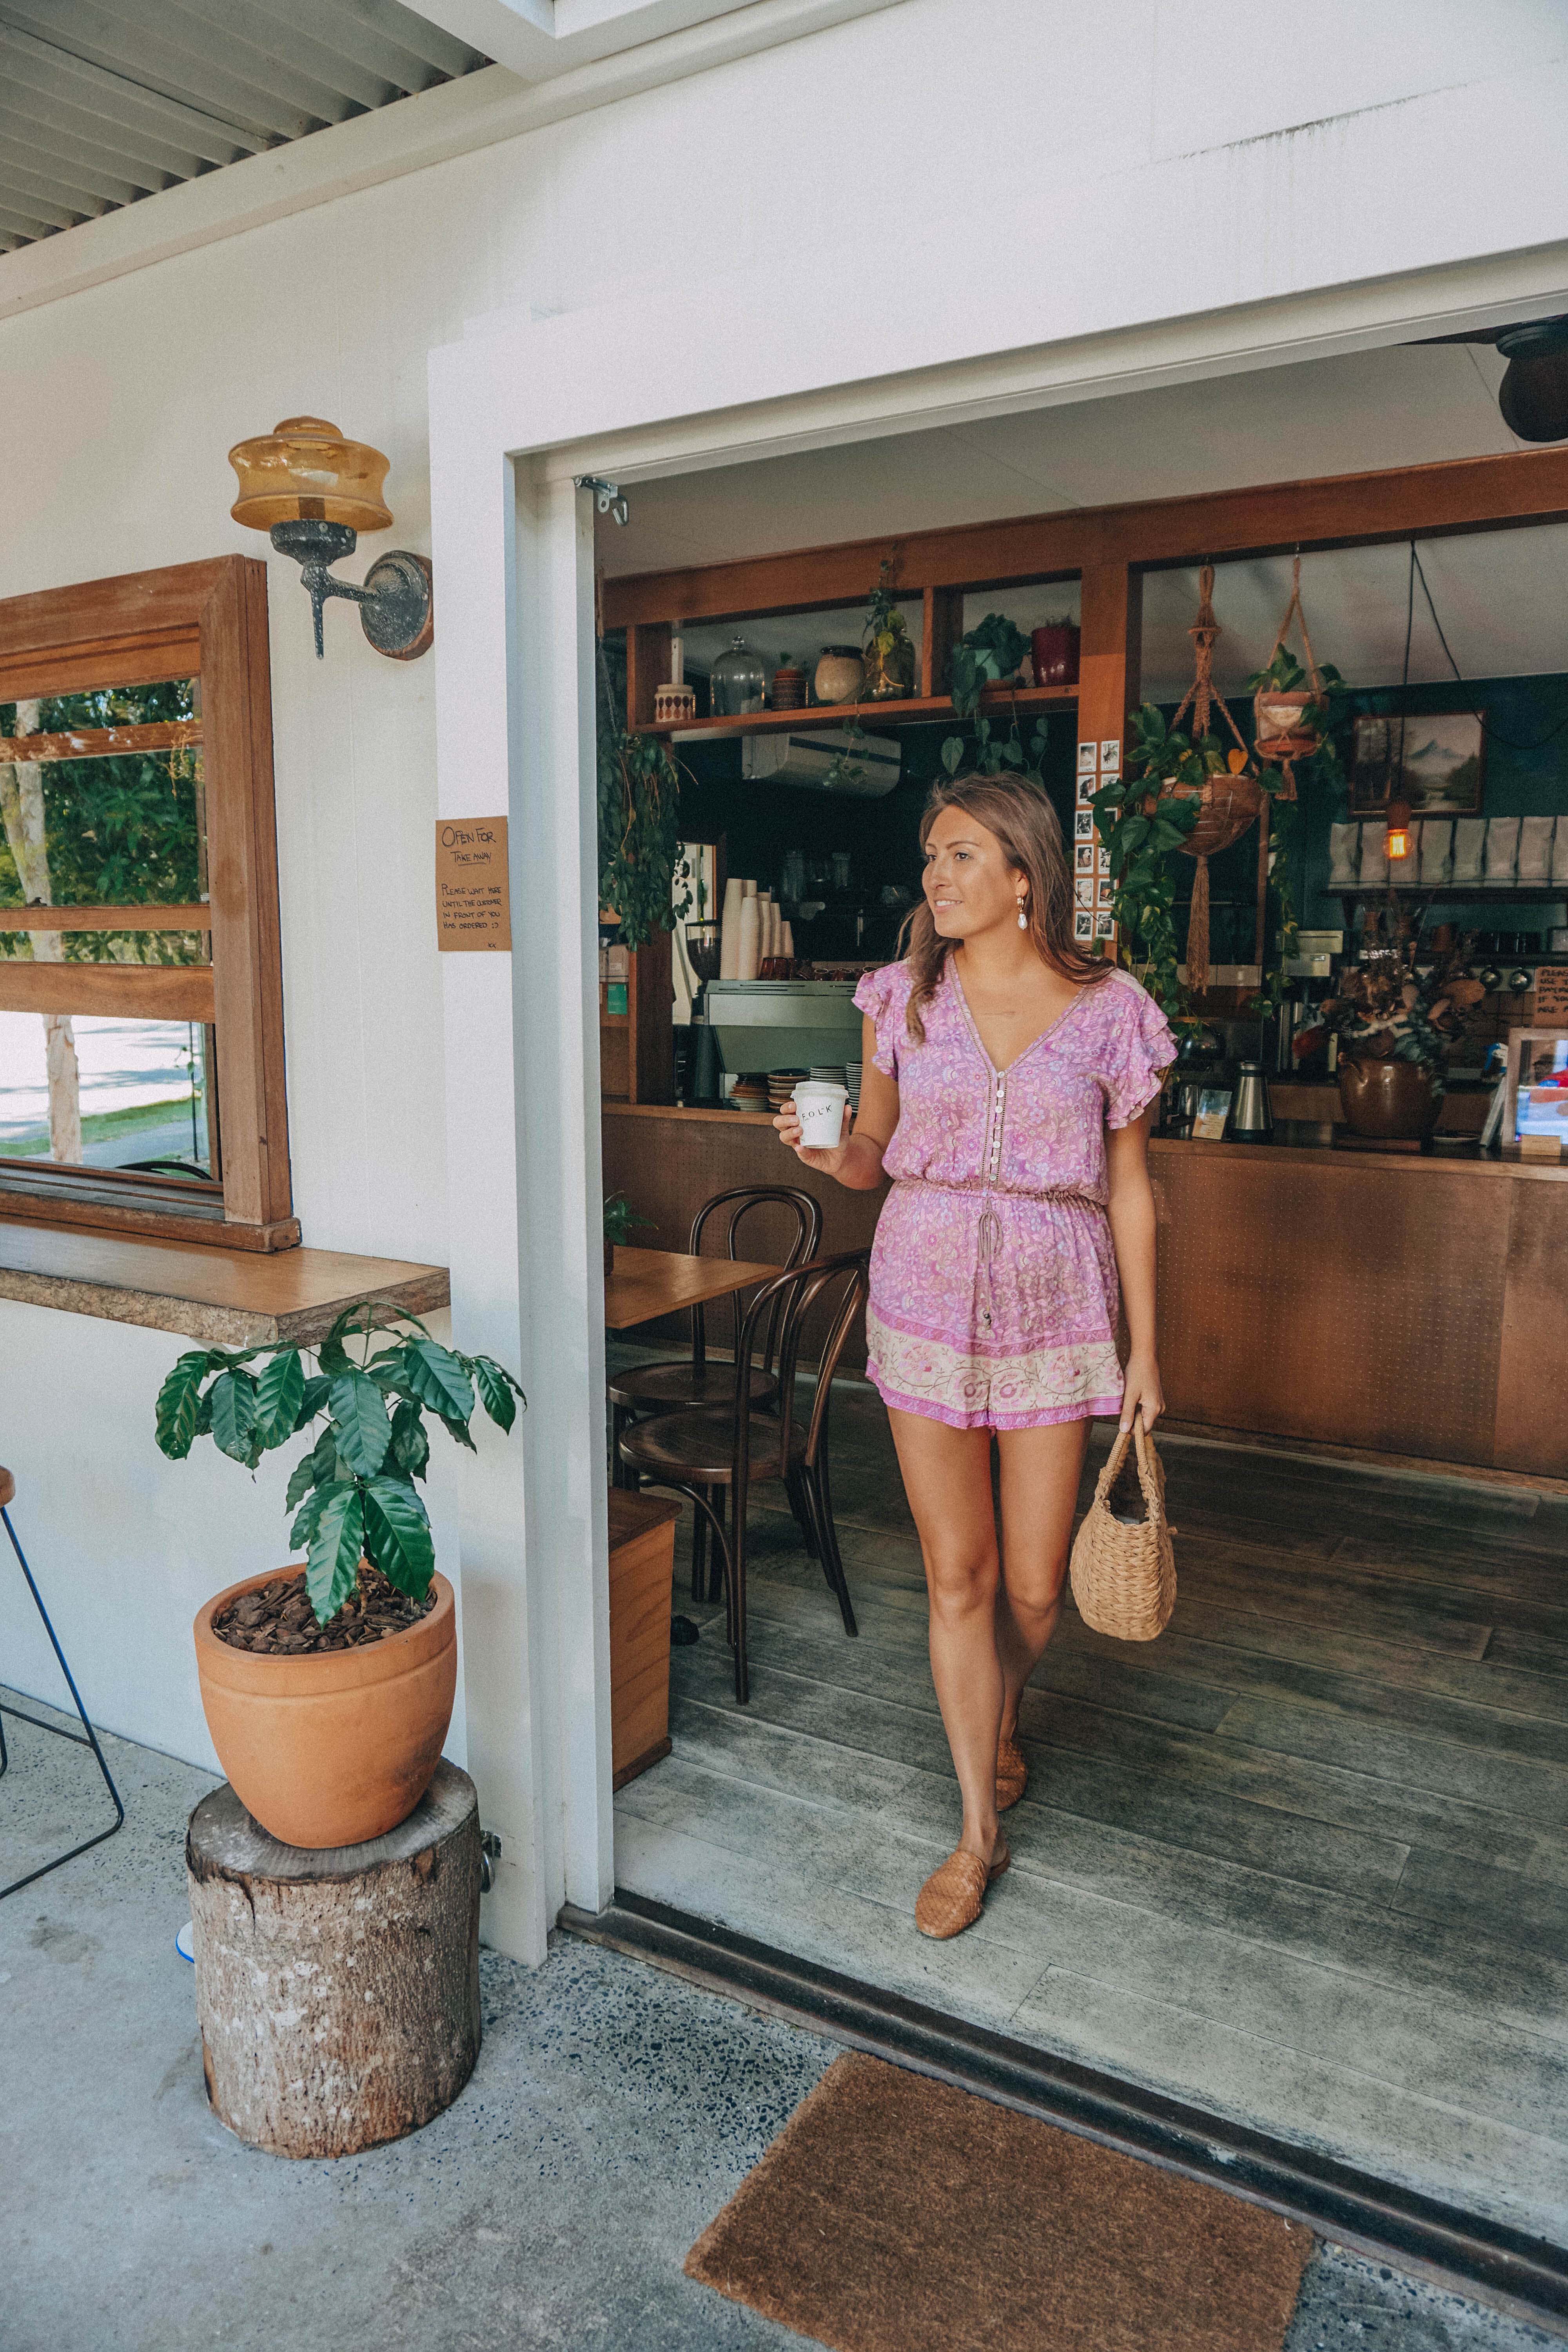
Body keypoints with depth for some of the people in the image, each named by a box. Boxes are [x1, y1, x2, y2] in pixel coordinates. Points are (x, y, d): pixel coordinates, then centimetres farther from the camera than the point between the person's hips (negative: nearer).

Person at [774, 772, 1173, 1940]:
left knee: (1034, 1583, 8)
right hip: (925, 1297, 1)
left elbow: (1129, 1188, 2)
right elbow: (875, 1153, 8)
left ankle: (999, 1720, 44)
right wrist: (821, 1150, -16)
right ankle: (981, 1830, 21)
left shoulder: (1108, 1010, -4)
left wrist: (1145, 1349, 3)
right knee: (958, 1573, 5)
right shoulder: (904, 997, 1)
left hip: (1052, 1308, -1)